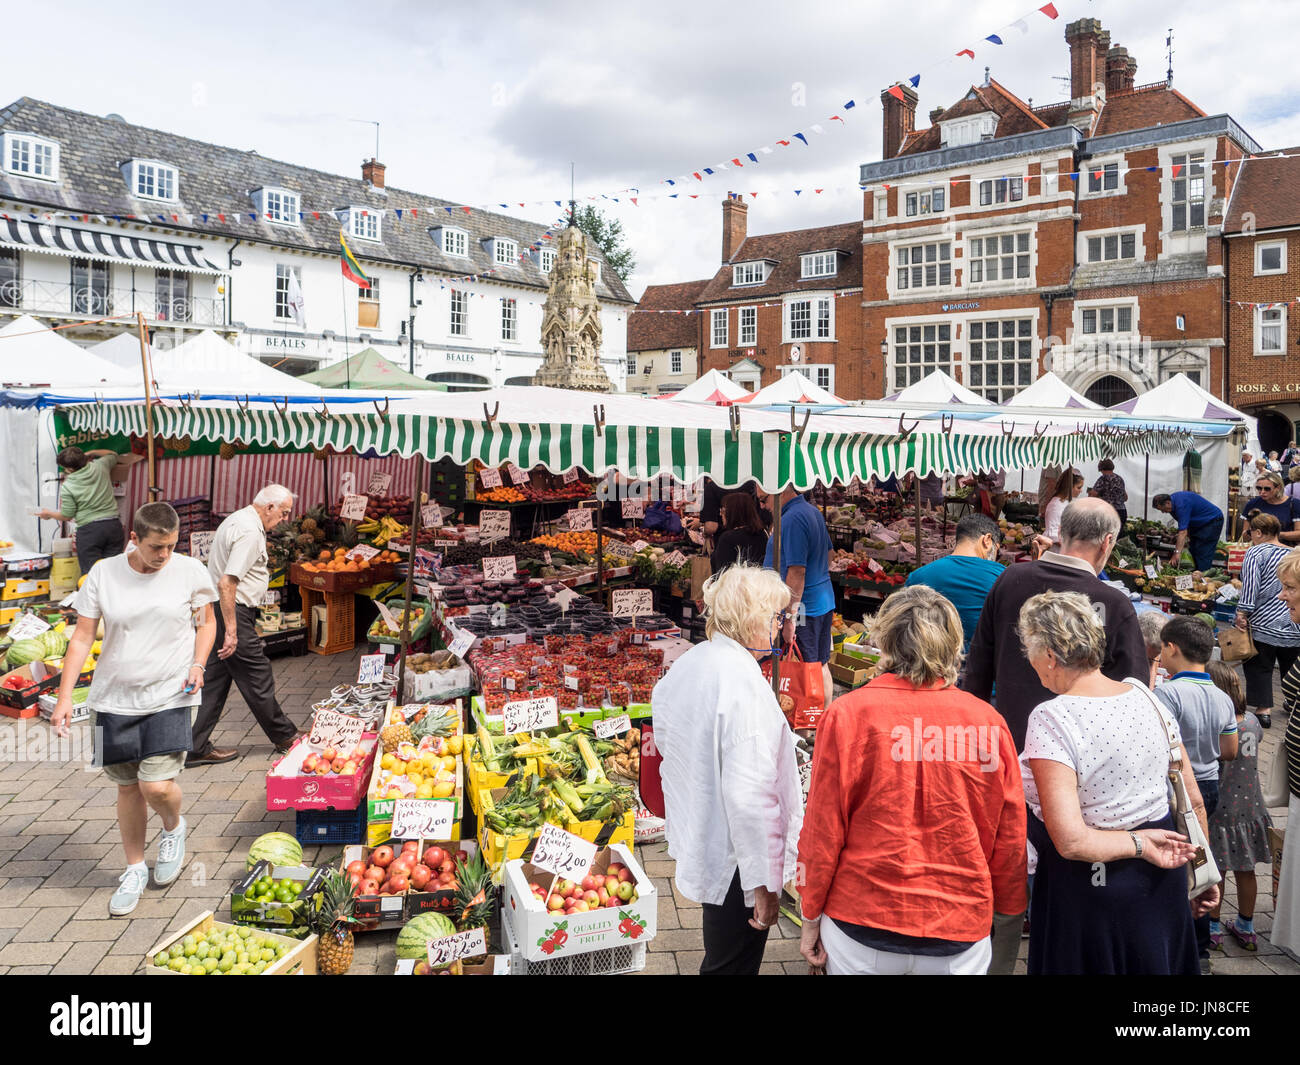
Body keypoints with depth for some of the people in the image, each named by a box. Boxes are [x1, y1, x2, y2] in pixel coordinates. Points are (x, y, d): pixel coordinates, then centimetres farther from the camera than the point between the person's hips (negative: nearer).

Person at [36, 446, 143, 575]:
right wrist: (92, 453, 28)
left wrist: (49, 514, 20)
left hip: (89, 530, -4)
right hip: (113, 525, 4)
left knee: (90, 573, 1)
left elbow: (67, 516, 2)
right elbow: (113, 455, 25)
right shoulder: (100, 466, 1)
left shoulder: (67, 487, -7)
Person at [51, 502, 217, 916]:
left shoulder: (190, 571, -5)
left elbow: (206, 621, 8)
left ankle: (173, 827, 23)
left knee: (157, 785, -12)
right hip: (115, 698, 2)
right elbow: (82, 637, -1)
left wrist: (197, 665, -8)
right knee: (128, 787, 11)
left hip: (170, 696, -2)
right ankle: (135, 869, 31)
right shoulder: (103, 574, -4)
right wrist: (65, 696, -6)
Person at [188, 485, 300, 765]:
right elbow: (226, 583, -26)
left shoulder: (238, 520, 15)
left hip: (216, 612, 10)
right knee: (258, 679, 3)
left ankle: (197, 749, 16)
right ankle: (284, 737, 17)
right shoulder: (250, 531, -19)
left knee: (216, 679, 13)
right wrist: (231, 631, -26)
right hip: (232, 612, -10)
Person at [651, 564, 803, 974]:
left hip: (696, 843, 9)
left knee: (720, 954, 25)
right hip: (734, 858, -8)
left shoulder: (686, 664, 3)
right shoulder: (744, 683, -26)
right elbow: (746, 794, -28)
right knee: (733, 963, 9)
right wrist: (762, 885, -22)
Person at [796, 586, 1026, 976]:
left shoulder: (847, 714, -11)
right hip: (960, 932, 1)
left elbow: (823, 828, -7)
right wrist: (1006, 912, 19)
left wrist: (811, 916, 6)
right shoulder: (988, 723, -7)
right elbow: (1010, 836, 2)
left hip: (862, 926, -1)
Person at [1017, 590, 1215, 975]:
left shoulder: (1050, 720, -23)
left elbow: (1071, 841, -29)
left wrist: (1140, 844, -14)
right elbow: (1193, 801, 5)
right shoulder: (1147, 697, -4)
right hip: (1160, 886, 6)